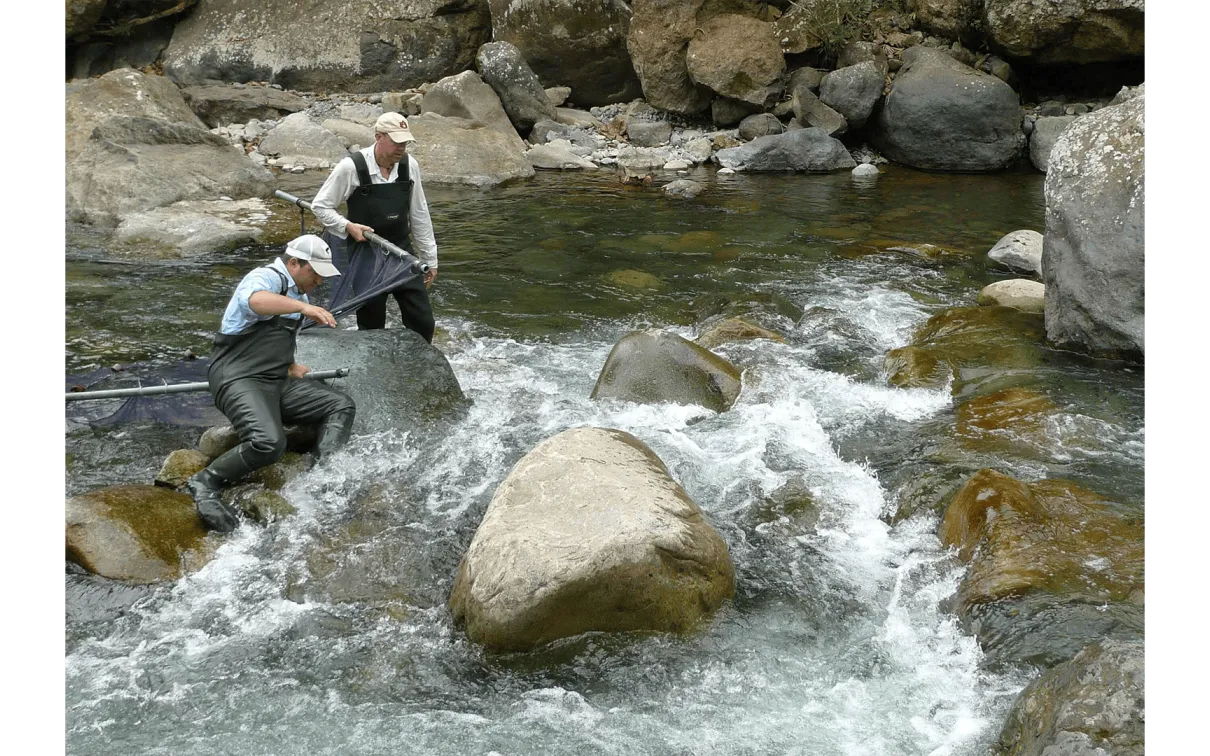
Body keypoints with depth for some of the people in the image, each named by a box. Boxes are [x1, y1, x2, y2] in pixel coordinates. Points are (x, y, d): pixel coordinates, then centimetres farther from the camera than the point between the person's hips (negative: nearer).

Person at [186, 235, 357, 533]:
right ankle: (206, 483, -15)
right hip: (239, 381, -10)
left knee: (342, 405, -1)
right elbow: (254, 300, -36)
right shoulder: (266, 278, -8)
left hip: (276, 383, 10)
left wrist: (291, 367, 26)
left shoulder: (296, 294, 23)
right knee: (269, 443, -33)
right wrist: (303, 306, -42)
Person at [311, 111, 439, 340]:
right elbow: (320, 206, -6)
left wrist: (430, 258, 8)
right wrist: (348, 226, -21)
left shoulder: (409, 165, -4)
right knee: (371, 327, 6)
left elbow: (419, 214, 5)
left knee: (423, 322, 2)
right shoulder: (352, 167, -16)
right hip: (366, 255, -3)